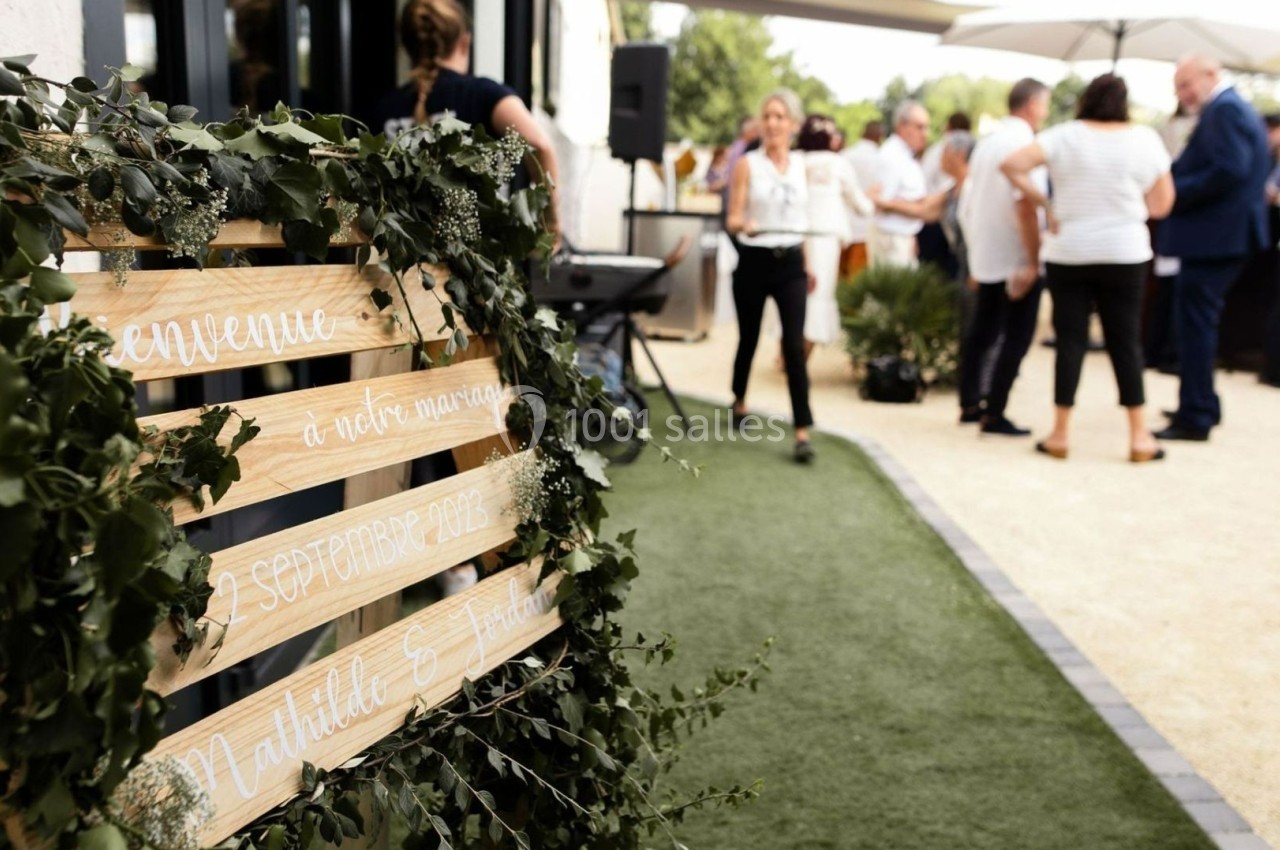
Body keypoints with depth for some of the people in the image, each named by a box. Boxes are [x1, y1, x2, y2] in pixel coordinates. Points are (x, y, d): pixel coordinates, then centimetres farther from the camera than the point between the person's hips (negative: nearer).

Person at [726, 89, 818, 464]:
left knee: (794, 345, -8)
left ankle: (802, 431, -9)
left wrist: (807, 263, 19)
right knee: (749, 338, 12)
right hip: (754, 262, -2)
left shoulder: (801, 165, 8)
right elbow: (732, 219, -8)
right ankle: (739, 402, 38)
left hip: (790, 264, 2)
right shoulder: (748, 164, -3)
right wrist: (742, 224, -31)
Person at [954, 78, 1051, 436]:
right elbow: (1025, 205, -23)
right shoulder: (1023, 144, -13)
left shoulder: (987, 142, 13)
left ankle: (970, 404, 23)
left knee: (981, 331, 16)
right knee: (1017, 337, -2)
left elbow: (968, 203, 16)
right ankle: (994, 415, -2)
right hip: (1017, 259, -8)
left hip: (985, 256, 8)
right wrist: (1033, 259, -20)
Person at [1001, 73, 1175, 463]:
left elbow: (1011, 165, -13)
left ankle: (1060, 433, 7)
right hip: (1125, 254, 1)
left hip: (1067, 253, 0)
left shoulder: (1064, 135, -3)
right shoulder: (1145, 138, 0)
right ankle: (1139, 435, 9)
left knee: (1070, 340, 4)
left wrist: (1043, 202, -5)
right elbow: (1161, 205, 3)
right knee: (1125, 341, 7)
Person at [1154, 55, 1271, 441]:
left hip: (1213, 236, -11)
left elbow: (1229, 171, -24)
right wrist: (1172, 175, 6)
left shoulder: (1224, 111, -13)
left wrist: (1172, 192, -17)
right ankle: (1201, 405, 28)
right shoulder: (1235, 108, 19)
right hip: (1225, 235, 11)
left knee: (1194, 323, -7)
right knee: (1199, 321, 18)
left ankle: (1195, 418, -4)